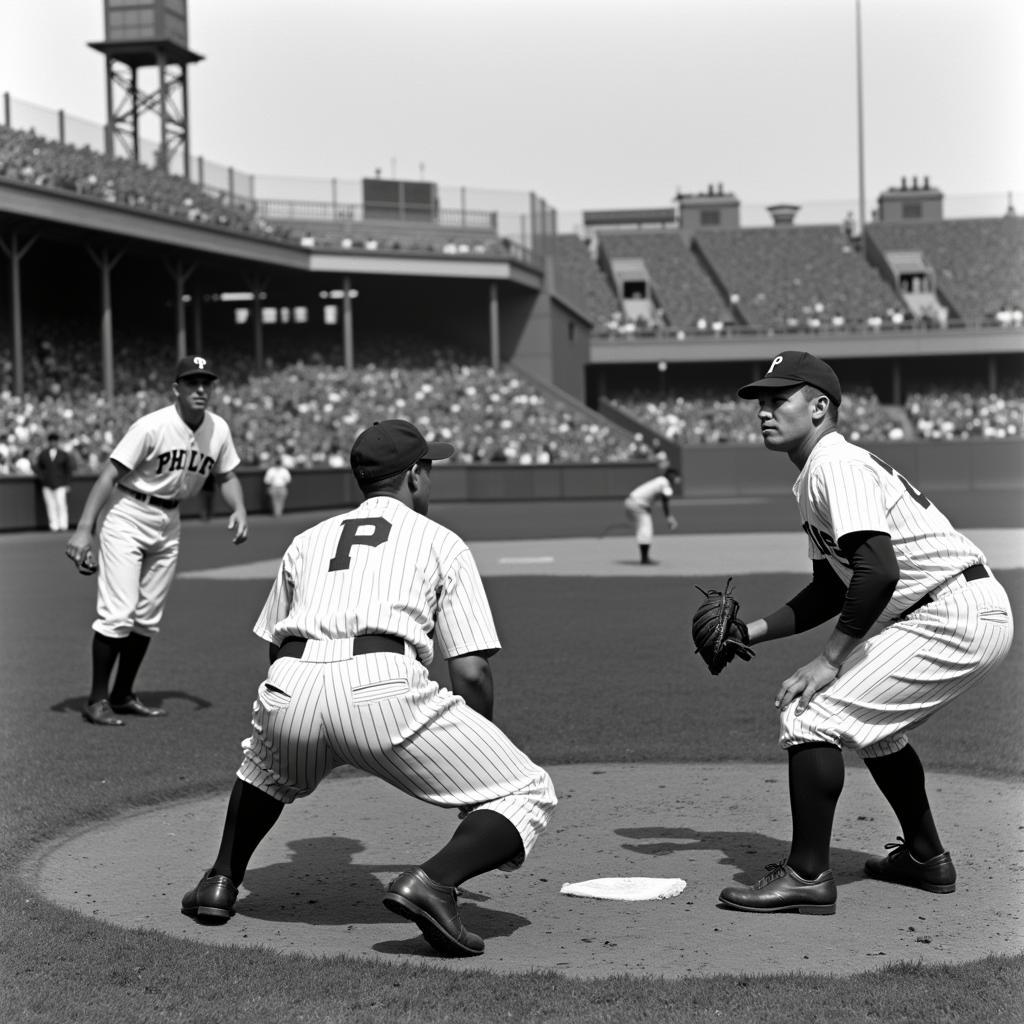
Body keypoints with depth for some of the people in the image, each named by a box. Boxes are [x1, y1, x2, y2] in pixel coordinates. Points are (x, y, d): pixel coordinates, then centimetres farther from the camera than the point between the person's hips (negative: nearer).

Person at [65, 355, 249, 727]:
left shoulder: (218, 430, -3)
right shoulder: (152, 427, -21)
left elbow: (226, 476, 11)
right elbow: (110, 474, -21)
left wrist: (239, 510, -10)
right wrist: (84, 529, -28)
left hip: (169, 524, 6)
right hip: (127, 518, -6)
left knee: (148, 617, 10)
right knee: (119, 612, -11)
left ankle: (123, 696, 22)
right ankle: (97, 699, 0)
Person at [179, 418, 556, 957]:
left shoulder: (308, 539, 31)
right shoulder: (441, 542, 19)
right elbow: (471, 673, 10)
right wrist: (480, 761, 24)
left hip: (289, 688, 5)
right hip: (382, 686, -5)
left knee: (268, 766, 42)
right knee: (527, 794, 5)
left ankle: (221, 882, 32)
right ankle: (432, 882, -18)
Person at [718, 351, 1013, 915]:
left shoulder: (836, 466, -13)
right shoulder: (813, 478, 18)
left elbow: (879, 570, -27)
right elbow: (831, 590, 23)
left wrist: (828, 659, -24)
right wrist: (752, 631, 16)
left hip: (955, 616, -11)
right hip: (974, 616, 11)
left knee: (812, 714, -13)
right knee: (873, 719, 28)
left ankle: (807, 875, -8)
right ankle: (924, 856, 37)